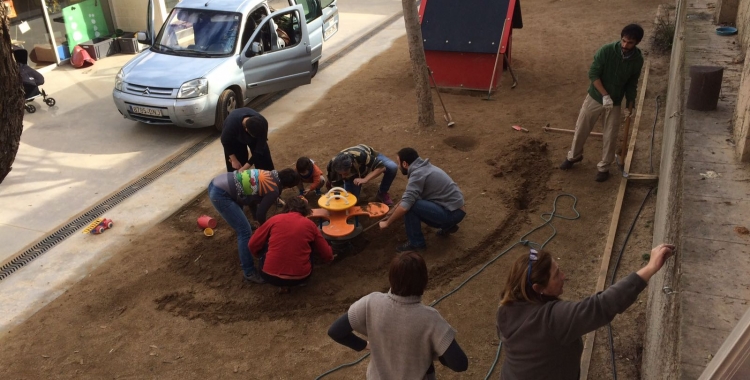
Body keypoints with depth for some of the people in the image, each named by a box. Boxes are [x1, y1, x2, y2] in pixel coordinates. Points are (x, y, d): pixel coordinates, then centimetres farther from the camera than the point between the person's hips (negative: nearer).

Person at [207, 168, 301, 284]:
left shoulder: (269, 175, 14)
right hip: (220, 194, -10)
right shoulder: (273, 190, -11)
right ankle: (249, 273, 5)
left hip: (217, 183, 10)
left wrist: (256, 217, 33)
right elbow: (260, 214, -3)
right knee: (245, 231, -4)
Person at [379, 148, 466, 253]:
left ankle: (416, 243, -3)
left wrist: (387, 222, -13)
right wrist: (394, 210, 24)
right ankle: (447, 225, 20)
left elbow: (405, 206, -25)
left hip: (452, 213, -10)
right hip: (456, 210, 10)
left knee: (410, 206, -19)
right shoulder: (423, 167, 12)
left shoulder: (418, 174, -18)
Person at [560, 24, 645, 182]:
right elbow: (593, 74, -18)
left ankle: (603, 167, 27)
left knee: (610, 137, 7)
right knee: (581, 129, 12)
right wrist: (605, 95, -25)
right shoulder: (606, 50, -21)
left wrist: (629, 106, -1)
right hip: (595, 97, -1)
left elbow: (632, 84, 1)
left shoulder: (638, 60, -12)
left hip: (615, 102, 1)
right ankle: (574, 156, 36)